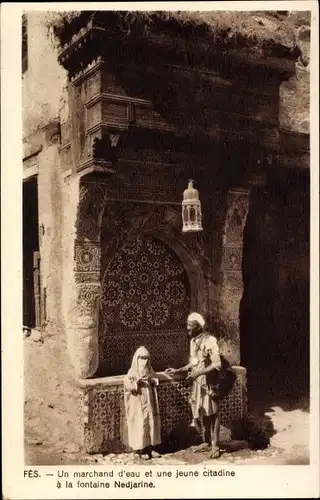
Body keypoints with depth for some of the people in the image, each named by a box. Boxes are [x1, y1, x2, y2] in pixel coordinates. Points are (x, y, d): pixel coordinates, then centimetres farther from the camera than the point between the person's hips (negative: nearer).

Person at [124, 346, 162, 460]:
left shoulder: (150, 370, 8)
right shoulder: (132, 372, -8)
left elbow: (156, 381, 10)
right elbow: (127, 384, -18)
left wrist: (152, 380, -11)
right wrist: (137, 382, -31)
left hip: (149, 402, 5)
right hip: (138, 404, -5)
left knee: (152, 424, 7)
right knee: (140, 425, -3)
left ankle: (151, 447, 17)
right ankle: (141, 450, 5)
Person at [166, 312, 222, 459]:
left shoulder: (210, 340, -17)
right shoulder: (193, 341, 8)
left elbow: (217, 364, -21)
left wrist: (199, 373, -24)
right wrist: (178, 370, 9)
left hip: (209, 383, -7)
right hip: (197, 383, 7)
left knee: (212, 413, 1)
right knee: (202, 412, 14)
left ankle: (215, 445, 9)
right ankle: (207, 441, 28)